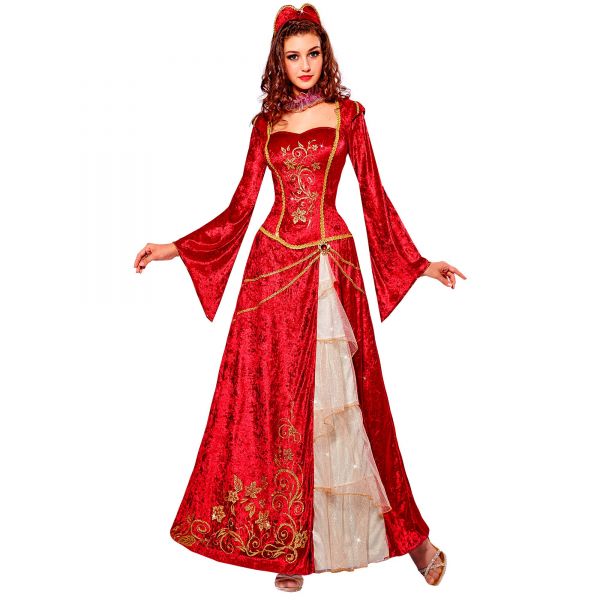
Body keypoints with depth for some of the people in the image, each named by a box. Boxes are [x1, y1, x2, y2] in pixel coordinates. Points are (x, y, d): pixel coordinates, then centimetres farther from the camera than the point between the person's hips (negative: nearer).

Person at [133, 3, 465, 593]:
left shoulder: (346, 114, 7)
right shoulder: (266, 123, 12)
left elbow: (374, 197, 5)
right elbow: (240, 207, 10)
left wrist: (420, 263, 1)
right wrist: (173, 248, 6)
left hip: (330, 265, -2)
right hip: (274, 262, 2)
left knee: (331, 395, -3)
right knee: (272, 394, 0)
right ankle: (288, 541, 12)